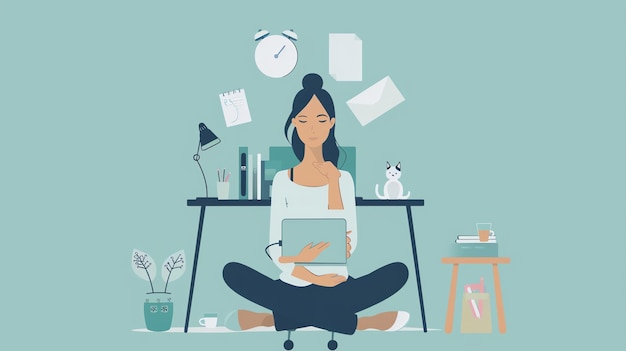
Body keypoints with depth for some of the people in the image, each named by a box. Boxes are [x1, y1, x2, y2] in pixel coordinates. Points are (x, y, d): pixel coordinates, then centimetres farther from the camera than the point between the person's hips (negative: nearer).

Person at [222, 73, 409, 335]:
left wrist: (333, 182, -11)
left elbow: (349, 246, -7)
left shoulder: (343, 178, 5)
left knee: (399, 271, -25)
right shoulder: (283, 180, 4)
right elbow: (275, 248, -3)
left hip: (336, 287, 1)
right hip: (293, 287, -1)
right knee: (232, 272, -28)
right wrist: (312, 278, -19)